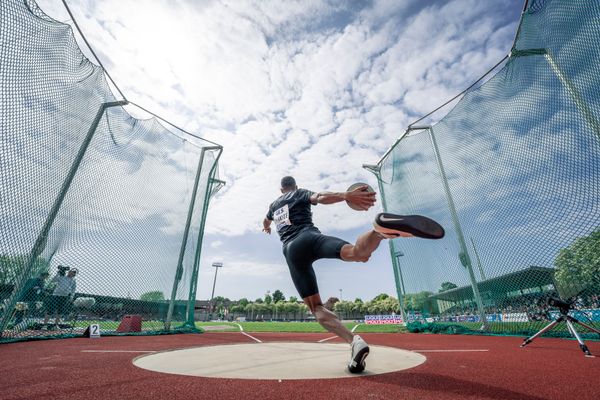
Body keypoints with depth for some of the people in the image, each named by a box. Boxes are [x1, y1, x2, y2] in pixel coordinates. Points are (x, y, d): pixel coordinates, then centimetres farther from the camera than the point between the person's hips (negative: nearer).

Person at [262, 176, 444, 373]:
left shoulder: (273, 205, 35)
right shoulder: (301, 193, 22)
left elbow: (265, 223, 58)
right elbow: (320, 197, -3)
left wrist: (266, 228, 82)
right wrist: (346, 195, -19)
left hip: (291, 250, 3)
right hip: (310, 237, -3)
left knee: (315, 307, 4)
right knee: (356, 252, -30)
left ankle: (353, 341, -20)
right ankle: (382, 228, -63)